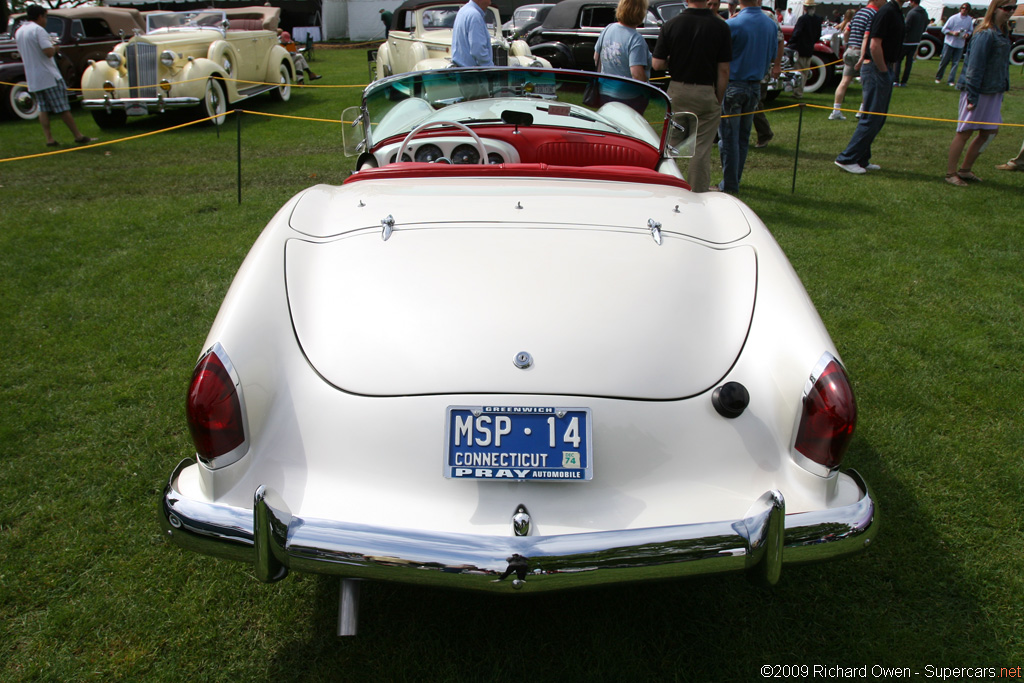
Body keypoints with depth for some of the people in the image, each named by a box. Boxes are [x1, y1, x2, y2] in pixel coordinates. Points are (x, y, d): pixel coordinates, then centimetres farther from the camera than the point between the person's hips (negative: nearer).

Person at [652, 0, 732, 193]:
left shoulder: (670, 25, -6)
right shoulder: (720, 27, -8)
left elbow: (657, 64, -5)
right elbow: (723, 70, -6)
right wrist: (718, 100, 4)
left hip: (677, 91, 2)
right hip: (706, 93, -1)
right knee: (702, 148, 5)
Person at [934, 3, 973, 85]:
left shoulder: (970, 20, 3)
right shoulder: (953, 18, -4)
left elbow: (970, 31, 13)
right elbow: (944, 29, -2)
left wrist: (967, 34, -9)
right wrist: (952, 32, -17)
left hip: (960, 45, 2)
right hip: (949, 43, -2)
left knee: (955, 63, 0)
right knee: (944, 61, 4)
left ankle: (951, 81, 3)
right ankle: (938, 77, 20)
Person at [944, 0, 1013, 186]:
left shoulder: (1003, 33, 11)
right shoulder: (986, 34, -15)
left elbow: (1002, 64, 16)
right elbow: (974, 66, -18)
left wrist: (1002, 90, 14)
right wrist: (972, 97, -21)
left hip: (993, 92, 9)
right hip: (978, 92, -9)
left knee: (989, 132, 10)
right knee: (964, 133, -2)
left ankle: (965, 170, 20)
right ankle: (950, 173, 6)